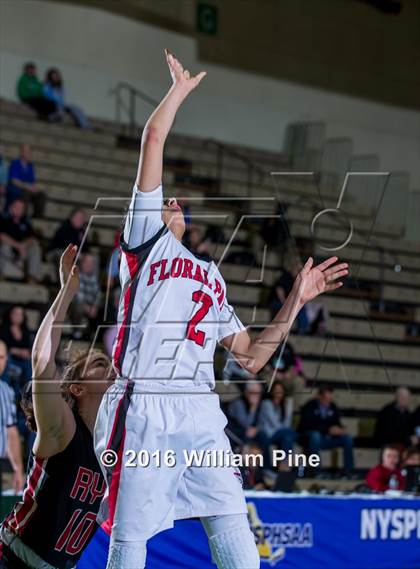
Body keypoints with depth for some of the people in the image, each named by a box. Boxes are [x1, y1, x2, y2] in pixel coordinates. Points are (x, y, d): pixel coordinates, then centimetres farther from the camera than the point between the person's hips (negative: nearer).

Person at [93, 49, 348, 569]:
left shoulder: (212, 280, 31)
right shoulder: (144, 237, 16)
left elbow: (252, 358, 25)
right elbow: (153, 138, 8)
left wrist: (297, 299, 23)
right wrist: (180, 89, 20)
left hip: (200, 414, 5)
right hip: (143, 411, -4)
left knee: (230, 522, -8)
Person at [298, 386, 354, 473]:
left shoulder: (332, 407, 5)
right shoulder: (310, 406, -13)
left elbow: (337, 423, 8)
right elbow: (309, 425, -23)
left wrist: (340, 429, -17)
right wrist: (328, 430, -31)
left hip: (327, 438, 5)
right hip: (309, 436, -5)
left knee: (348, 438, -13)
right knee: (315, 435, -39)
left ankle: (349, 470, -12)